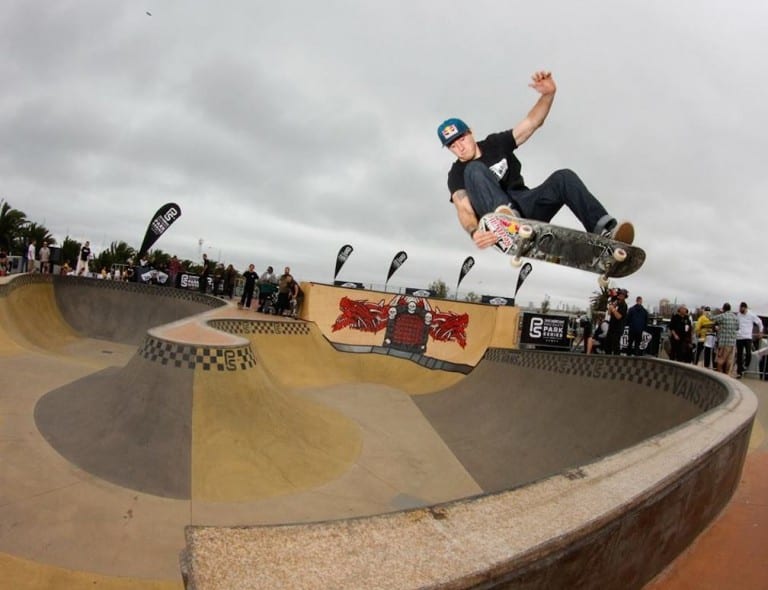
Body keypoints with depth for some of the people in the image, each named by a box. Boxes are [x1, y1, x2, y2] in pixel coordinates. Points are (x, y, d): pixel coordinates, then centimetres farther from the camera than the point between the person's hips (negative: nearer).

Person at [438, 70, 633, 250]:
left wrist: (548, 94, -13)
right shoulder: (457, 175, 2)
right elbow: (464, 210, -16)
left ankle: (605, 230, -35)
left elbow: (532, 123, 7)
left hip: (525, 208, 4)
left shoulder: (496, 143, 14)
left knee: (564, 177, -20)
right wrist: (474, 232, -39)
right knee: (475, 170, -23)